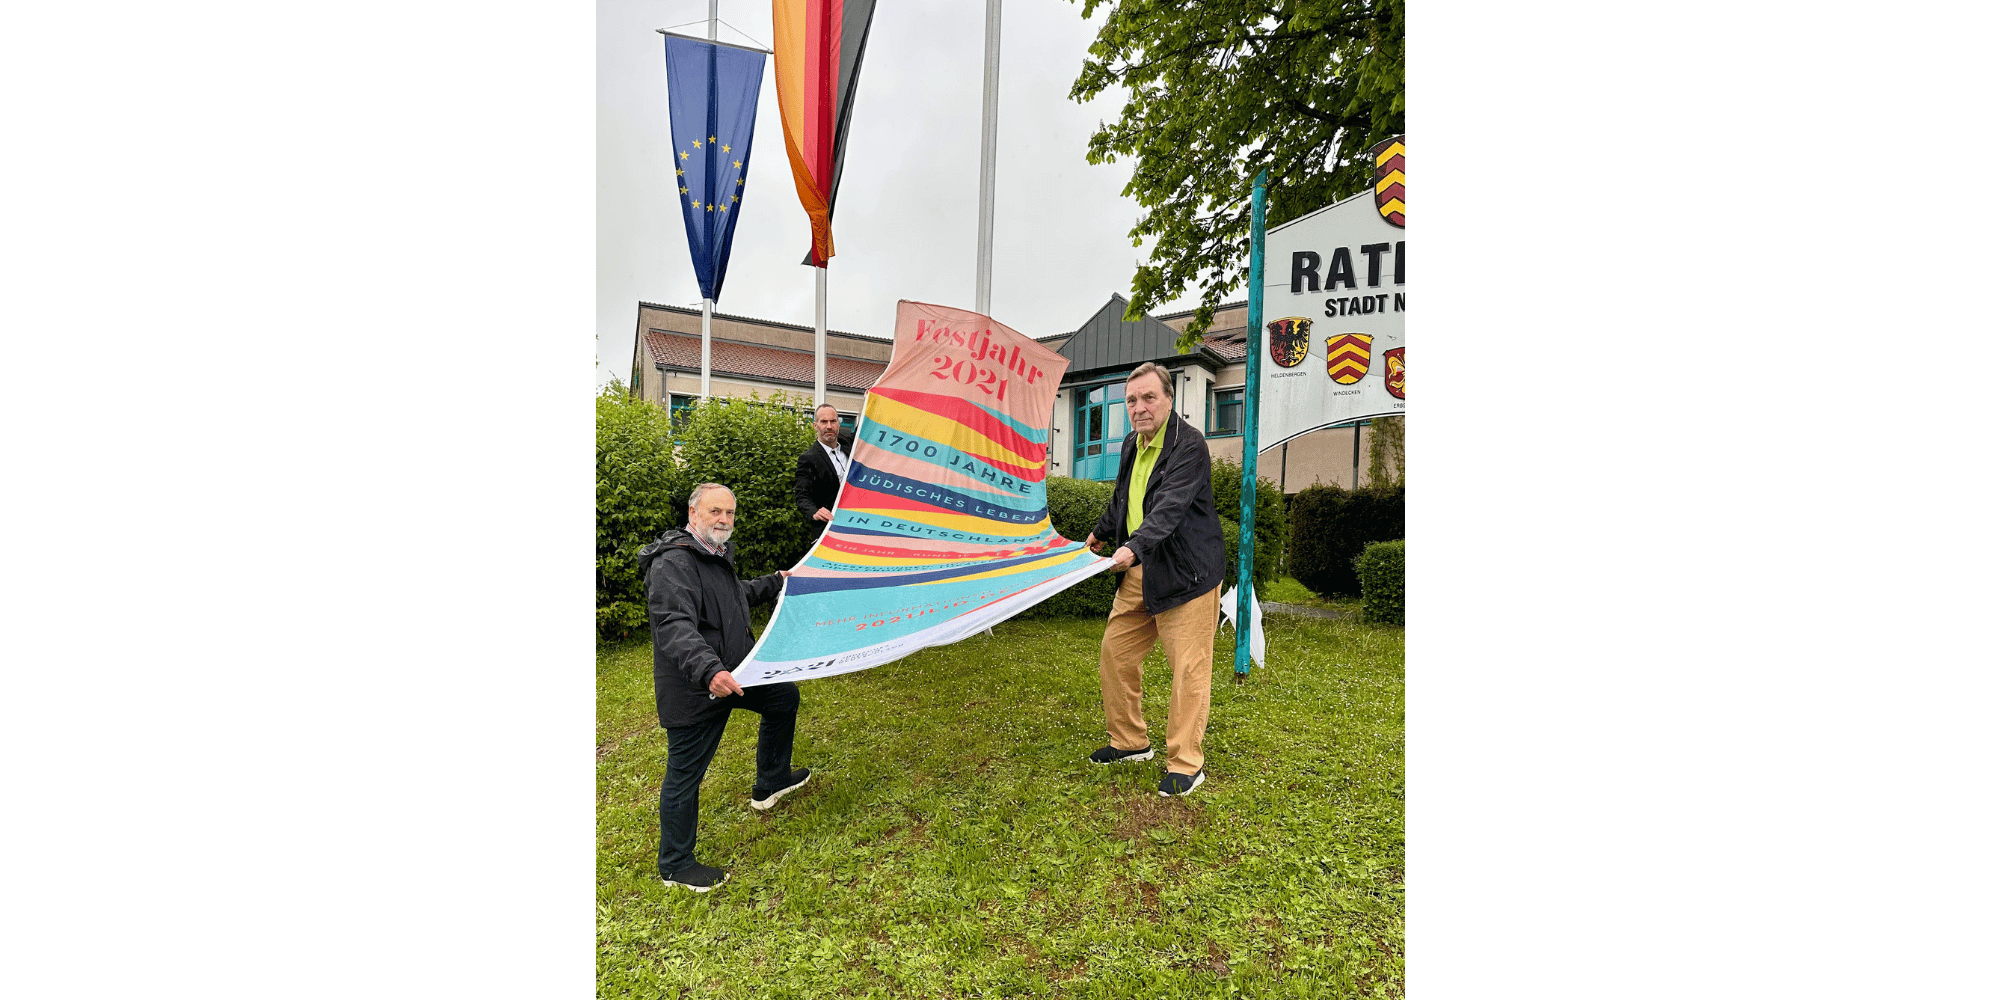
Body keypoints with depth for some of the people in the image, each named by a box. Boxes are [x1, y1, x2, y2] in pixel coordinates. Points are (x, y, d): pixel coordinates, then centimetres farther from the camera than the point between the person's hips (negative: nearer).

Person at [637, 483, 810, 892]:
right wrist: (708, 669, -50)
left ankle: (769, 785, 39)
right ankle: (675, 866, 24)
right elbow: (674, 627, -36)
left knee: (785, 697, 22)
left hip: (733, 670, 10)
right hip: (693, 689, -10)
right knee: (686, 774, 3)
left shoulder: (717, 555, 9)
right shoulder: (673, 563, -23)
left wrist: (776, 582, 38)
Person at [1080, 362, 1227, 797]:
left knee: (1187, 667, -1)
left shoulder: (1189, 444, -16)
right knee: (1114, 652, 12)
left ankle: (1186, 764, 14)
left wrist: (1135, 548, -42)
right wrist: (1101, 534, 38)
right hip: (1138, 571, 8)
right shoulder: (1132, 444, 10)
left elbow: (1170, 506, -30)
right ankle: (1130, 742, 29)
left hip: (1184, 571, -8)